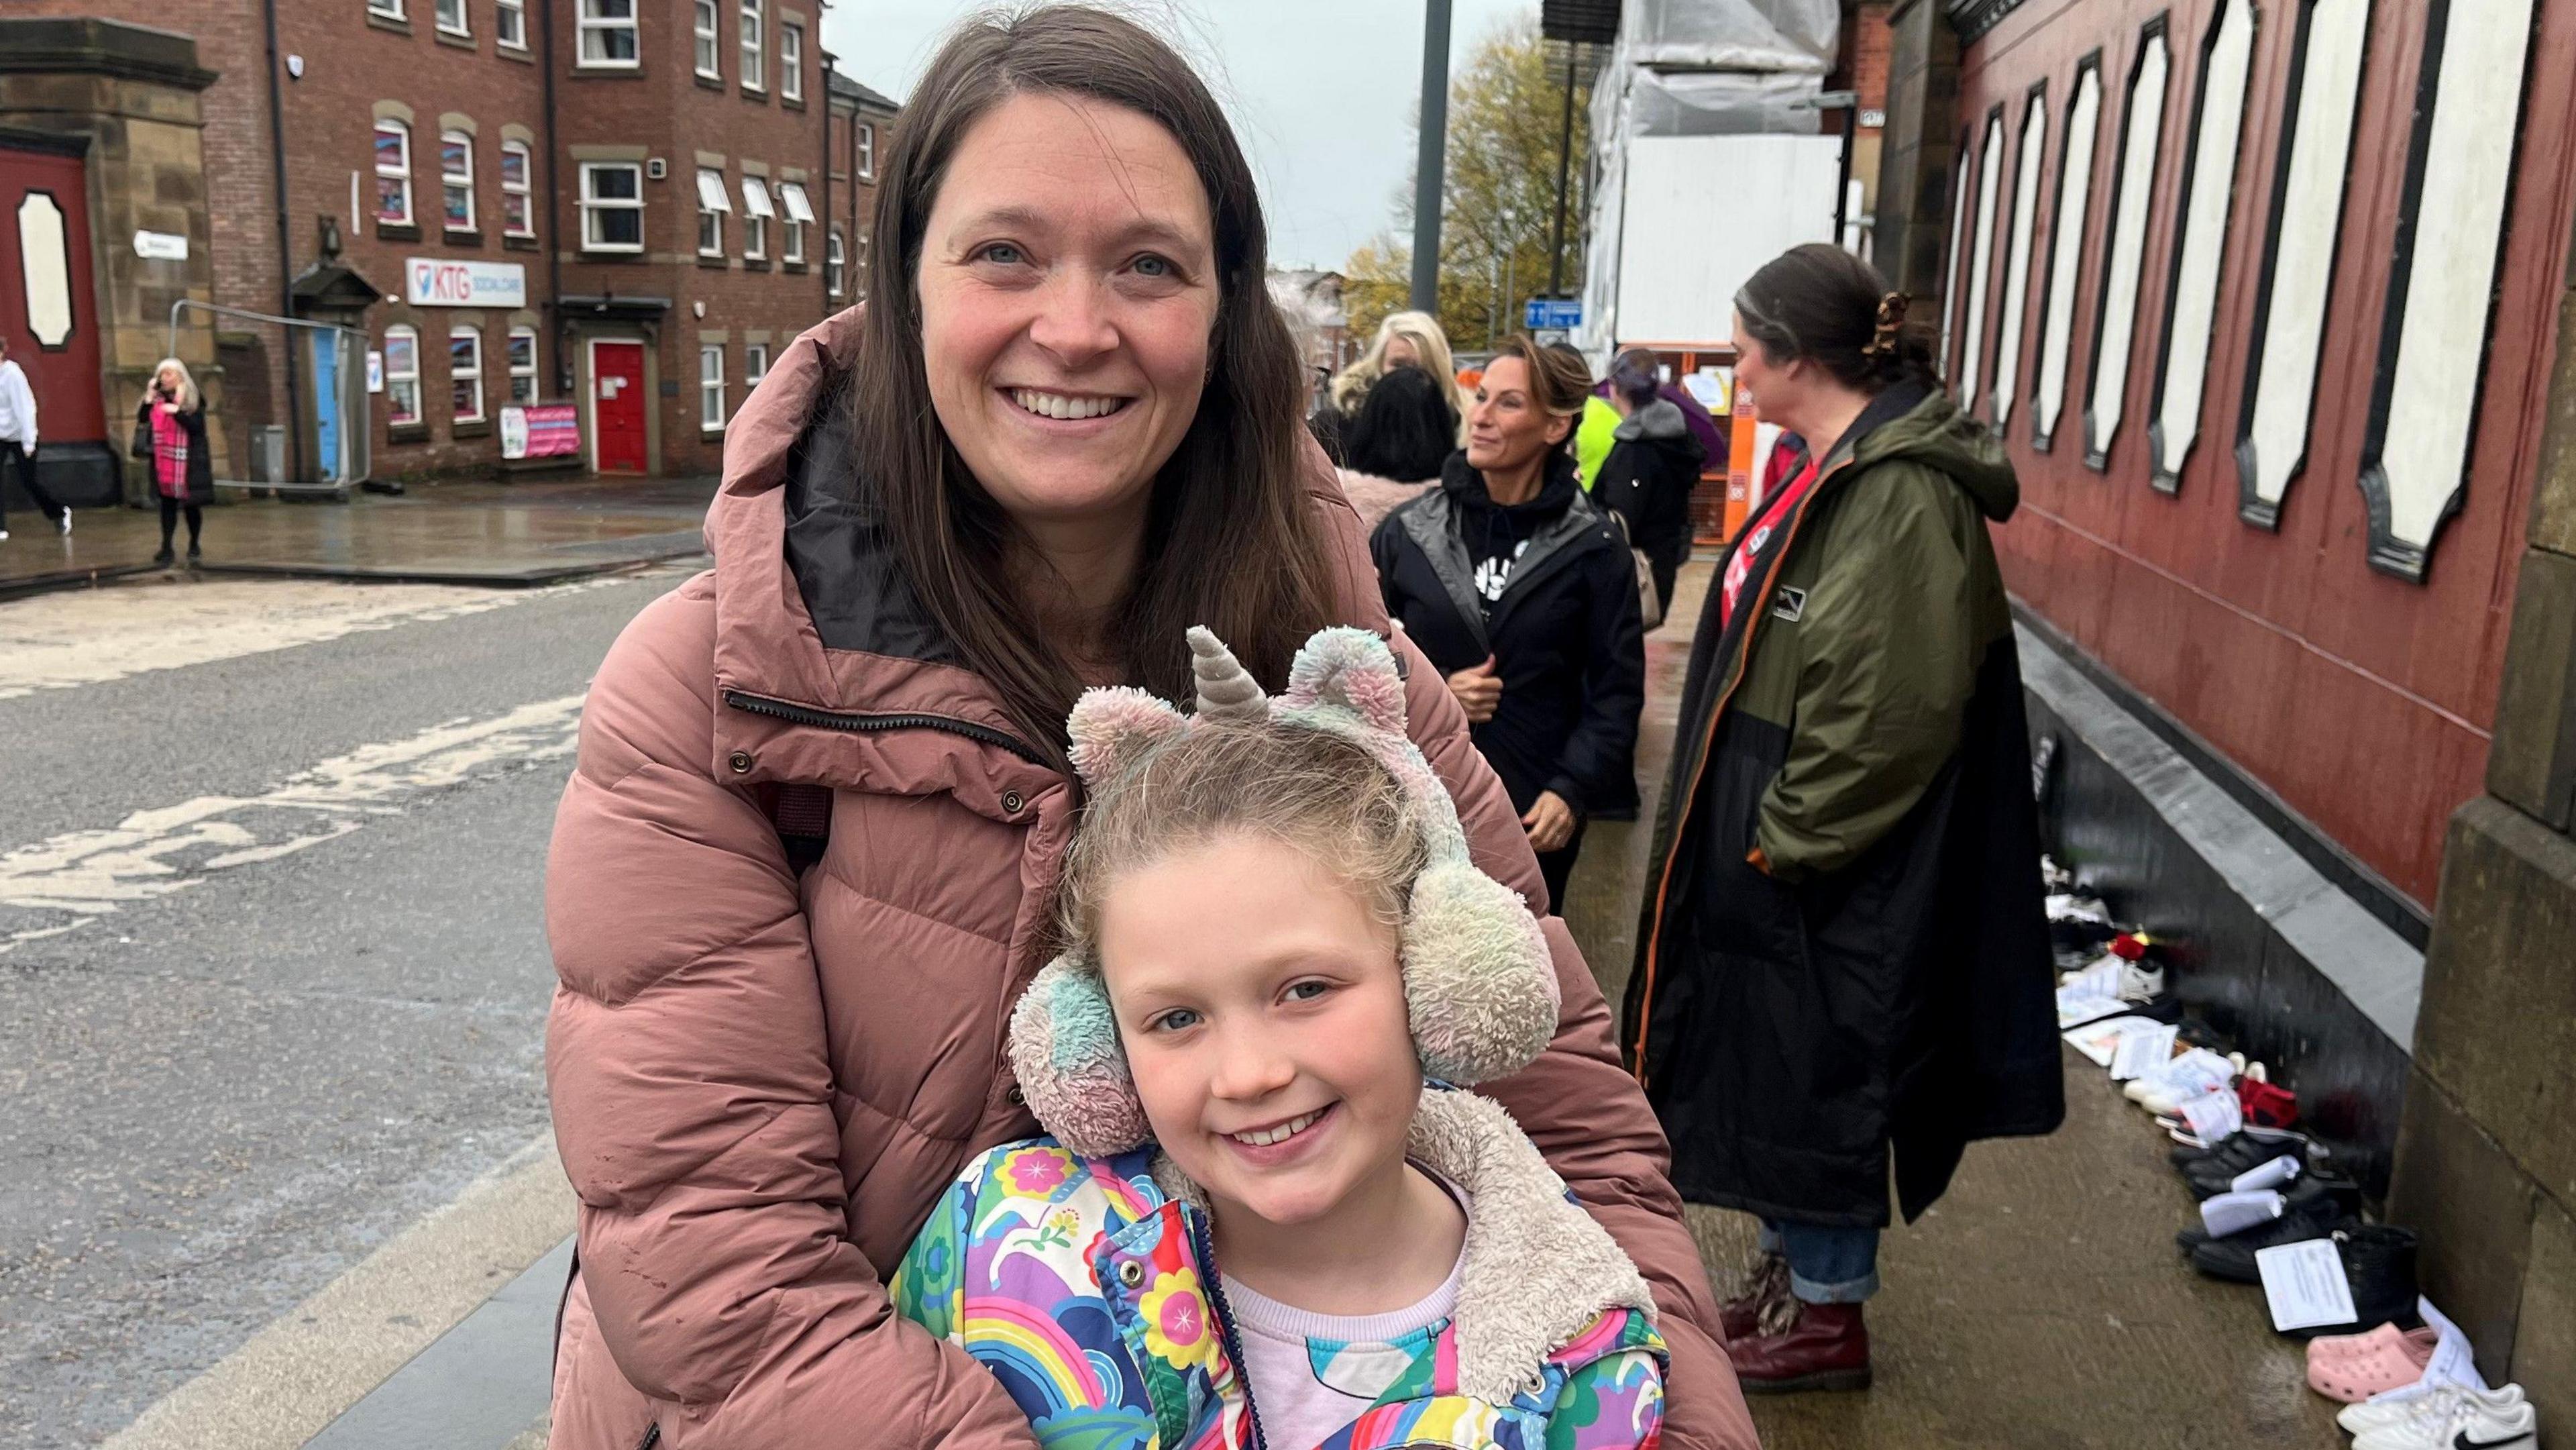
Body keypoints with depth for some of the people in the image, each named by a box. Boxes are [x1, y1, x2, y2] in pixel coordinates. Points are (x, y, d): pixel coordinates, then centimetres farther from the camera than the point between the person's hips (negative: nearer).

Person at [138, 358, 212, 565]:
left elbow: (197, 426, -12)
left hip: (188, 462, -3)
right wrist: (149, 397, -8)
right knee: (167, 503, 2)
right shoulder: (158, 398, 9)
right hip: (164, 461, 3)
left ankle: (194, 547, 19)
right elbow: (142, 420, 2)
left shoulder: (193, 400, -3)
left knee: (191, 504, 5)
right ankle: (166, 549, 3)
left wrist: (178, 412, -24)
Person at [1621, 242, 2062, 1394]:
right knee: (1769, 1064, 20)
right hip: (1773, 850, 9)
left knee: (1820, 1077, 6)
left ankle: (1829, 1316, 25)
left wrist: (1783, 841, -19)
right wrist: (1750, 828, 14)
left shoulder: (1902, 496, -23)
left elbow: (1888, 717, -26)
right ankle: (1790, 1271, 37)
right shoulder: (1839, 470, 9)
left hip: (1832, 878, -9)